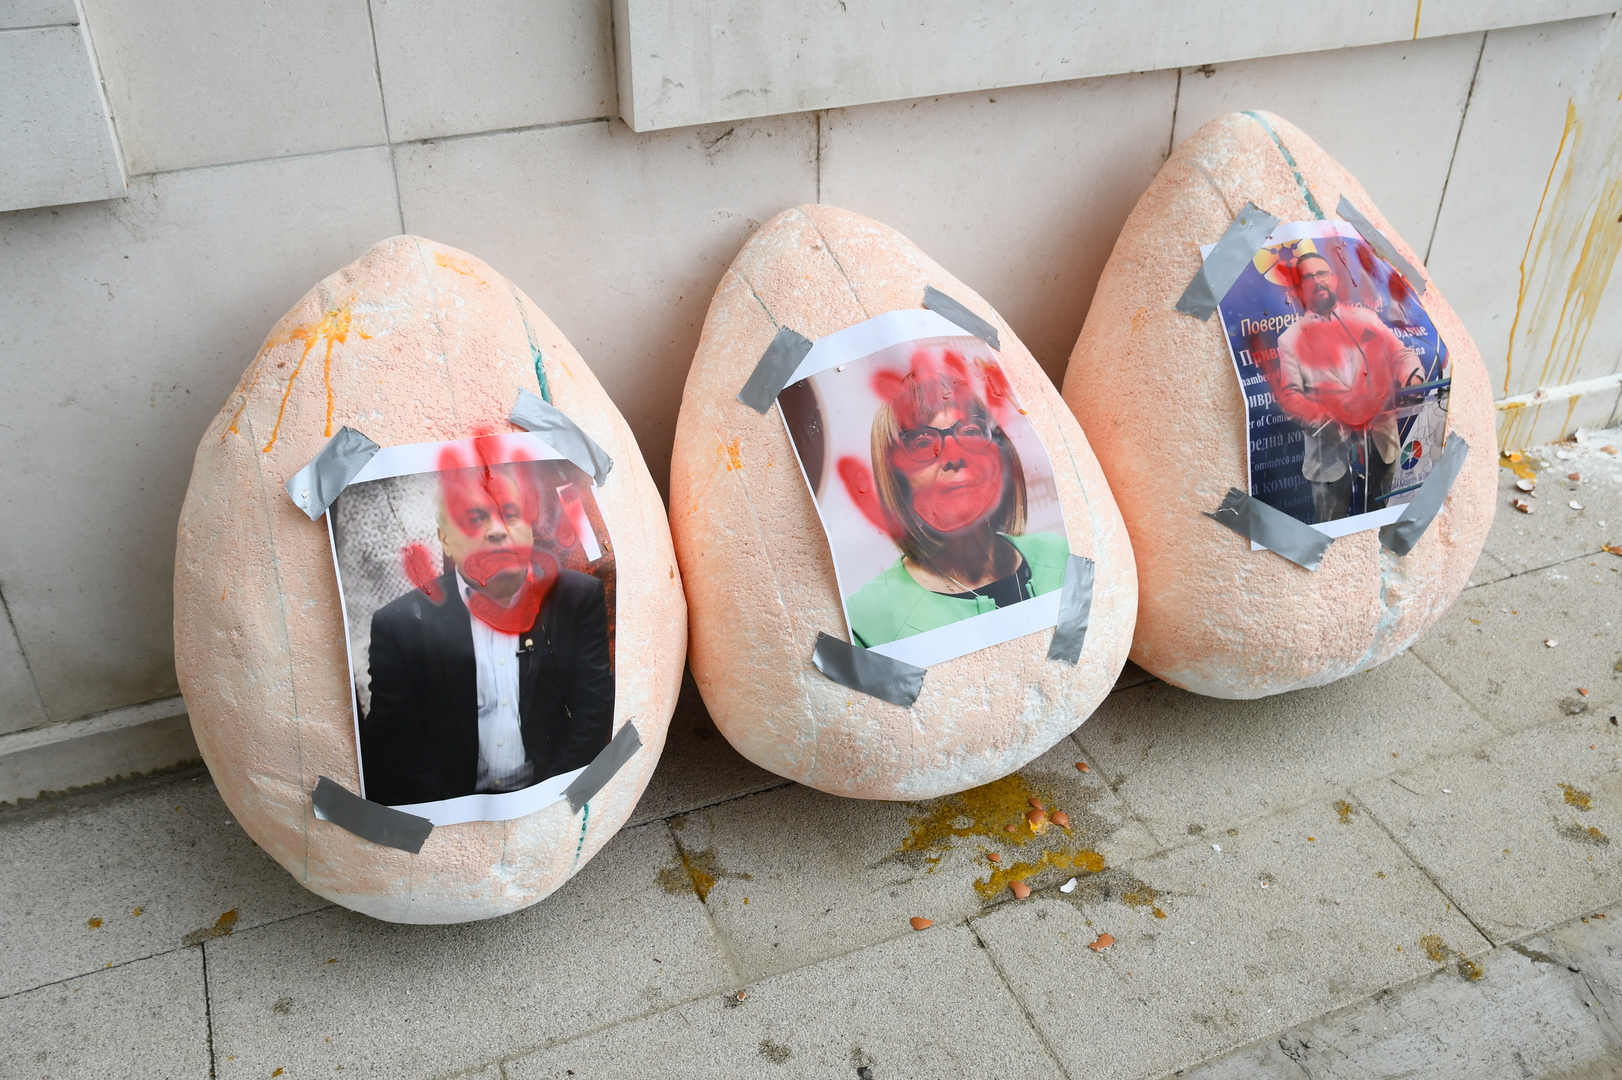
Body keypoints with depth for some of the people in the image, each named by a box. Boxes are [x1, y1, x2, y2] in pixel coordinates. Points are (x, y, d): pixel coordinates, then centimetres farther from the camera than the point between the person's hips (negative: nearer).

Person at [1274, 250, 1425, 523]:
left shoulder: (1366, 318, 14)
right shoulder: (1291, 339, 5)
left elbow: (1401, 354, 10)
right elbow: (1289, 394, -3)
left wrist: (1413, 378, -14)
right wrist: (1322, 421, -21)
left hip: (1381, 437, 3)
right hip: (1332, 445, -3)